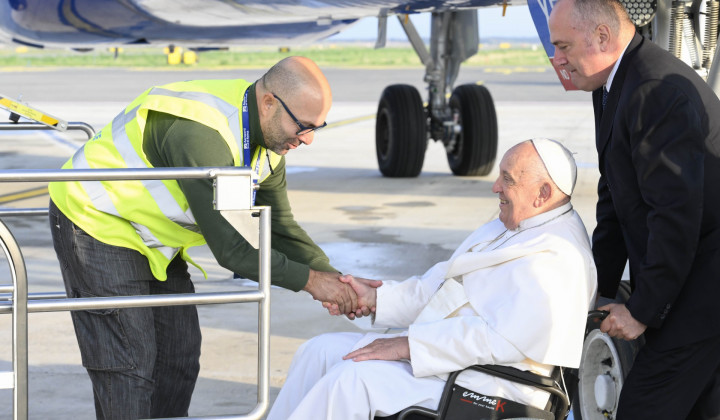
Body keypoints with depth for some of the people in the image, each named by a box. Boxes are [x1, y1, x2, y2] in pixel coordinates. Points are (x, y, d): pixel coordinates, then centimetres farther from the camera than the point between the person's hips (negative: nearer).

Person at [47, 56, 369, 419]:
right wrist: (308, 280, -26)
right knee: (128, 368, -11)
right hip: (96, 223, -9)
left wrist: (333, 277, -9)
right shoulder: (200, 134, -35)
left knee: (179, 356, 8)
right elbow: (228, 248, -33)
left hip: (153, 239, 10)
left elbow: (281, 227, 6)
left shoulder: (268, 143, -4)